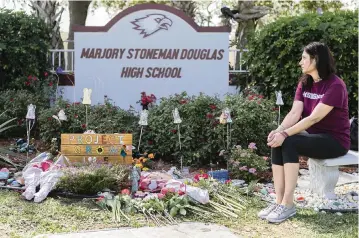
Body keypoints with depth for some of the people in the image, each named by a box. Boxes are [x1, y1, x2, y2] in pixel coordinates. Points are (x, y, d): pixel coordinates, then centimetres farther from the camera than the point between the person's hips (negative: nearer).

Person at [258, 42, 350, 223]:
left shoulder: (335, 86, -18)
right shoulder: (304, 83, 7)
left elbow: (314, 118, -26)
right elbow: (294, 113, -5)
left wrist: (285, 134, -33)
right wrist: (278, 130, -24)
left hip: (335, 140, -7)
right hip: (312, 135, 7)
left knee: (289, 143, -31)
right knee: (277, 143, -23)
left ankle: (288, 204, -27)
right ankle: (279, 202, -22)